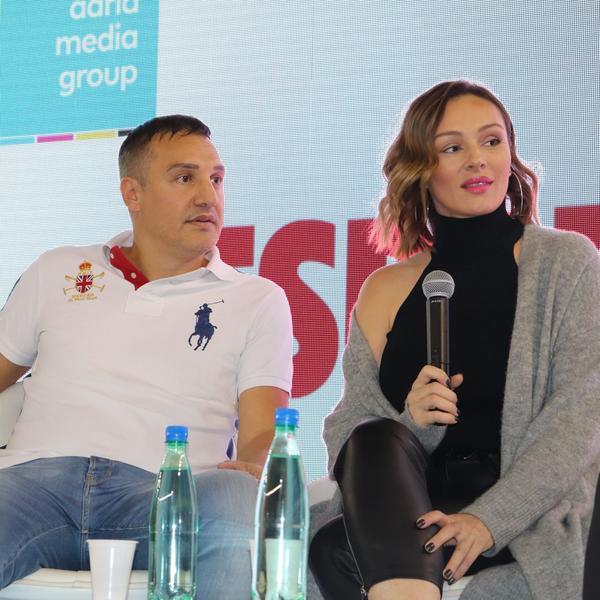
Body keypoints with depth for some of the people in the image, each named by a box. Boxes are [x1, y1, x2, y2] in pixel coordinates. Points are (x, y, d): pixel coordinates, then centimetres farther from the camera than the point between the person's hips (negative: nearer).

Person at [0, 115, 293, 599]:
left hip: (163, 493, 0)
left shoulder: (258, 300, 20)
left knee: (234, 503, -38)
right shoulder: (57, 273, 25)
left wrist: (249, 470, -16)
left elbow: (262, 432, 9)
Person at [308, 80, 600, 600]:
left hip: (529, 516, -4)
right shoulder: (385, 292, 13)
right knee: (377, 440, -33)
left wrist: (489, 519, -22)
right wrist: (406, 420, -14)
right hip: (413, 505, 5)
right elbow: (347, 433, 10)